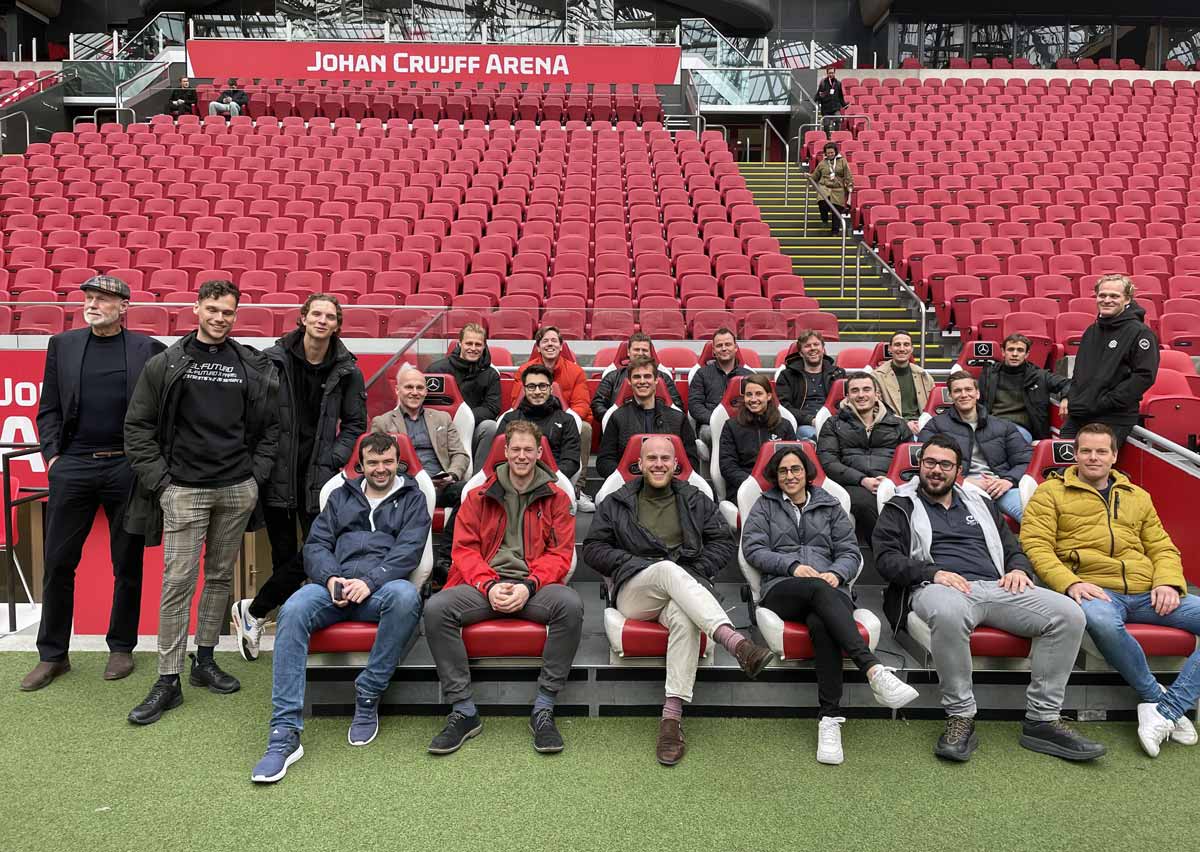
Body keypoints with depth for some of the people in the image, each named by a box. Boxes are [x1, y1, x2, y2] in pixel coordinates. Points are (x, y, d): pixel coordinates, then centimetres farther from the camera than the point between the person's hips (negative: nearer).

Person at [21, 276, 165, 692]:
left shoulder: (148, 349, 2)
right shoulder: (62, 345, 9)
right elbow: (49, 409, 9)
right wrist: (52, 455, -1)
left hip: (127, 467, -2)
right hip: (73, 466, 2)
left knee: (128, 565, 7)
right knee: (58, 562, 5)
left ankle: (121, 647, 22)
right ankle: (52, 655, 18)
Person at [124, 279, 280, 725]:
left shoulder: (253, 366, 6)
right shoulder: (166, 364, 0)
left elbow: (270, 425, 11)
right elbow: (138, 426, 2)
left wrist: (257, 474, 3)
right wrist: (159, 480, -5)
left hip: (237, 489, 3)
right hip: (184, 489, -2)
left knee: (221, 576, 11)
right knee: (178, 581, -4)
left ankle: (204, 660, 25)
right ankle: (168, 680, 4)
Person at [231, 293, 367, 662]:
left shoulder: (348, 370, 2)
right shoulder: (272, 360, -2)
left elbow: (354, 423, 10)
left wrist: (333, 461, -1)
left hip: (318, 475, 2)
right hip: (277, 472, -1)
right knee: (284, 556, 4)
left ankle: (252, 610, 17)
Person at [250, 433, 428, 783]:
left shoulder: (412, 498, 17)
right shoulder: (341, 496, 26)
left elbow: (409, 550, 1)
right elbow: (316, 545, 15)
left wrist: (370, 580, -15)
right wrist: (331, 578, -7)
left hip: (381, 586, -2)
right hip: (335, 585, 2)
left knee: (406, 596, -38)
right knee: (293, 611, -30)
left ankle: (368, 694, -20)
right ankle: (284, 734, -31)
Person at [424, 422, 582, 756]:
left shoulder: (556, 498, 12)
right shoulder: (478, 496, 15)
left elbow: (560, 554, 4)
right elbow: (464, 549, 7)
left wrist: (529, 586, -14)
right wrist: (489, 585, -12)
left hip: (535, 587, -1)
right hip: (484, 585, 1)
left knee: (570, 604, -34)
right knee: (436, 608, -27)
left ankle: (543, 710, -21)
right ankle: (463, 711, -16)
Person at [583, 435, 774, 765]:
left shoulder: (696, 501, 19)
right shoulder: (617, 503, 17)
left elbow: (725, 542, 13)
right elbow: (593, 548, 10)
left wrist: (697, 571, -3)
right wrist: (637, 564, -4)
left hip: (685, 587, 1)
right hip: (632, 592, -1)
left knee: (684, 617, -37)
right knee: (669, 569, -36)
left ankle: (672, 716, -41)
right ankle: (735, 641, -54)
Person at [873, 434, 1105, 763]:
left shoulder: (979, 504, 29)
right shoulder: (900, 508, 15)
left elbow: (1012, 547, 28)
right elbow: (886, 558, 1)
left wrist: (1019, 568, 3)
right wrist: (933, 572, -15)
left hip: (996, 587, 5)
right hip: (937, 588, -5)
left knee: (1068, 614, -19)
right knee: (949, 613, -43)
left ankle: (1042, 719, -13)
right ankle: (960, 717, -26)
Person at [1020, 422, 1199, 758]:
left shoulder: (1137, 497, 26)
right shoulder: (1051, 492, 11)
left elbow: (1163, 548, 24)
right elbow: (1035, 545, -1)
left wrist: (1168, 582, 1)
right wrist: (1070, 583, -17)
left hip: (1146, 593, 5)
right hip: (1093, 589, -5)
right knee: (1102, 621, -41)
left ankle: (1167, 708, -17)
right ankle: (1157, 697, -15)